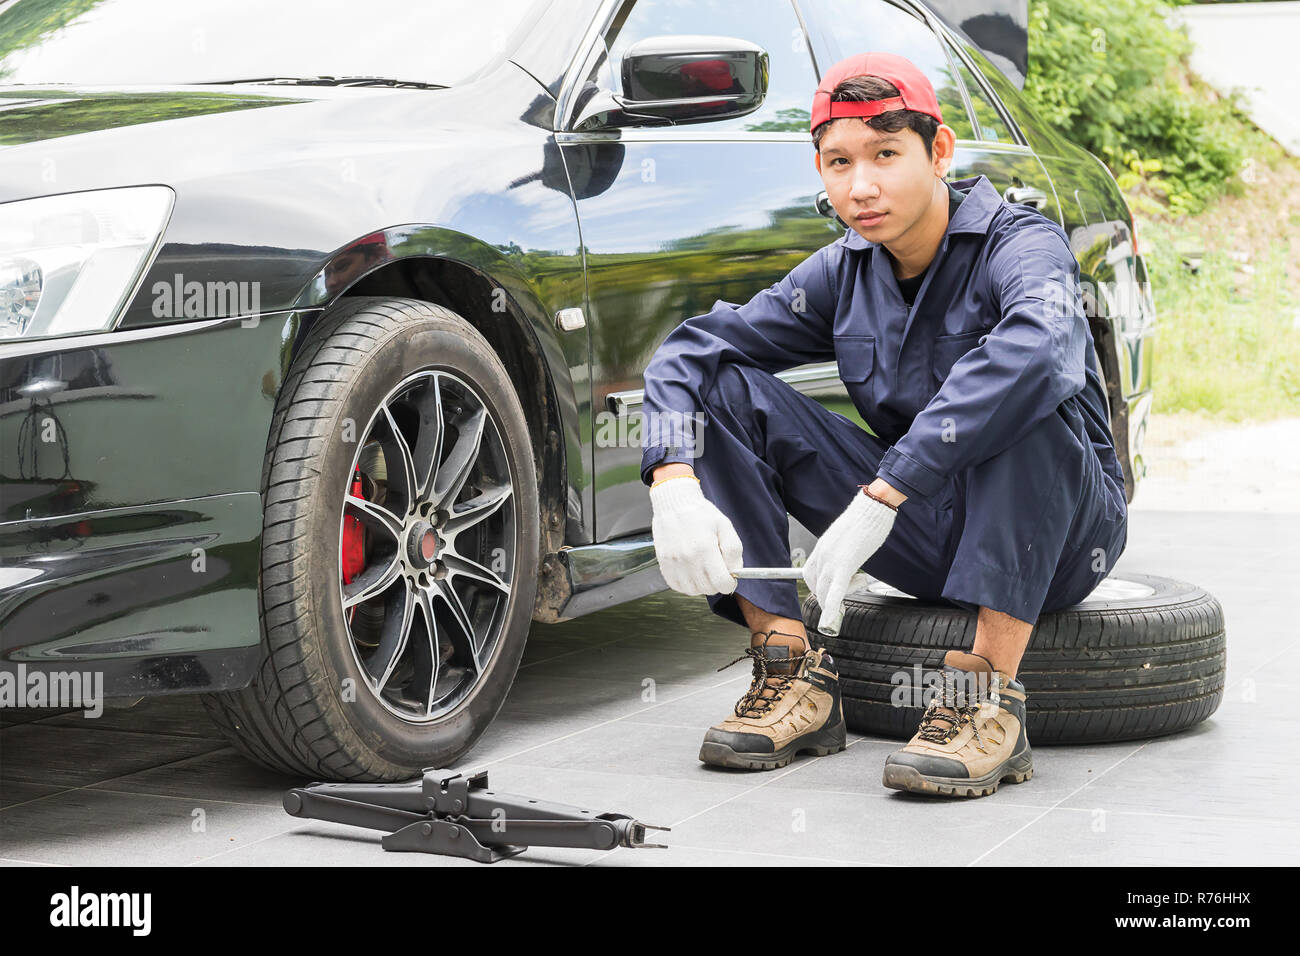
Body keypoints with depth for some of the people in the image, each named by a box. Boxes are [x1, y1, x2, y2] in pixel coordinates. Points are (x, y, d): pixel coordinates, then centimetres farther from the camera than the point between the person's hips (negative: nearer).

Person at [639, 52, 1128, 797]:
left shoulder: (1022, 245, -18)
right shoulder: (844, 273, 0)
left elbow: (1035, 348, -42)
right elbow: (691, 351, -3)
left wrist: (881, 495, -44)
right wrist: (674, 485, -24)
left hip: (1059, 537, -5)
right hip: (926, 534, 5)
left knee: (1021, 394, -37)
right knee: (729, 387, -8)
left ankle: (990, 699, -35)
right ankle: (794, 674, -14)